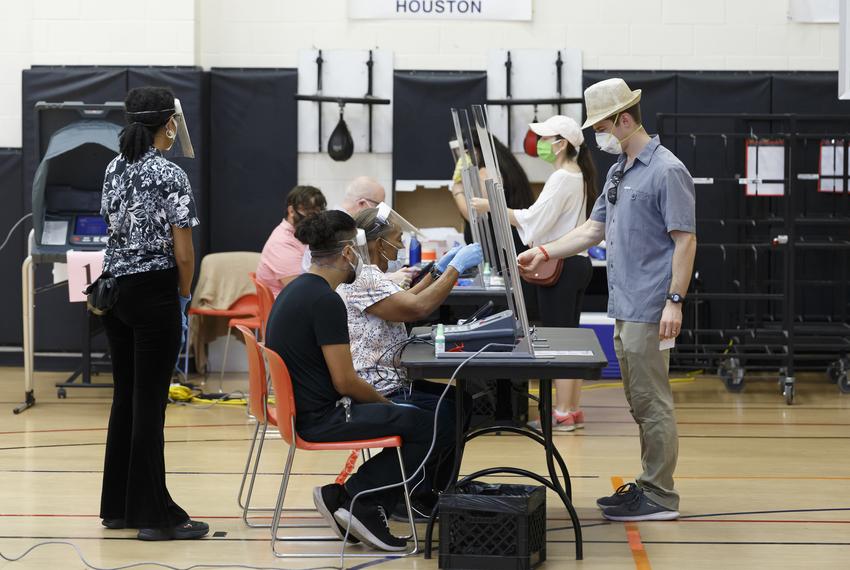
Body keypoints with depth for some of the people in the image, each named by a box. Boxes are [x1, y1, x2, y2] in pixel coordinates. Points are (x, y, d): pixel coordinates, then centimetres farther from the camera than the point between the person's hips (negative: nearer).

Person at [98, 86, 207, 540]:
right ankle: (152, 513, 1)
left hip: (114, 289, 7)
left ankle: (117, 506, 18)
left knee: (124, 395, 13)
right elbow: (183, 252, -13)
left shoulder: (114, 170, 8)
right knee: (150, 402, -3)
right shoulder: (170, 176, -13)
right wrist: (183, 293, 3)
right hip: (154, 293, -7)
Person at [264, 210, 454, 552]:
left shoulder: (295, 289, 11)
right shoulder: (325, 300, -19)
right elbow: (345, 381, -19)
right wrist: (385, 403, -1)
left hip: (304, 408, 10)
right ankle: (358, 503, -5)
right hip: (322, 419, -10)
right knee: (439, 430, -11)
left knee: (414, 417, 17)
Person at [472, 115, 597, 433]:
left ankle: (562, 414, -2)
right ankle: (573, 410, 18)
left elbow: (533, 220, -20)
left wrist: (491, 207, -17)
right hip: (576, 262, 10)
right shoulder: (578, 176, 16)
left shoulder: (562, 178, -16)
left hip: (560, 266, -10)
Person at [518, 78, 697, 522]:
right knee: (640, 403, 14)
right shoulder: (618, 170, 17)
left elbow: (685, 240, -15)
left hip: (649, 310, -9)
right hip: (624, 309, 9)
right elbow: (594, 230, 22)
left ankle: (659, 497, 0)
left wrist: (675, 301, -20)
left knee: (652, 402, -5)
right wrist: (545, 253, 13)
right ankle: (648, 484, 22)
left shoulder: (667, 171, -11)